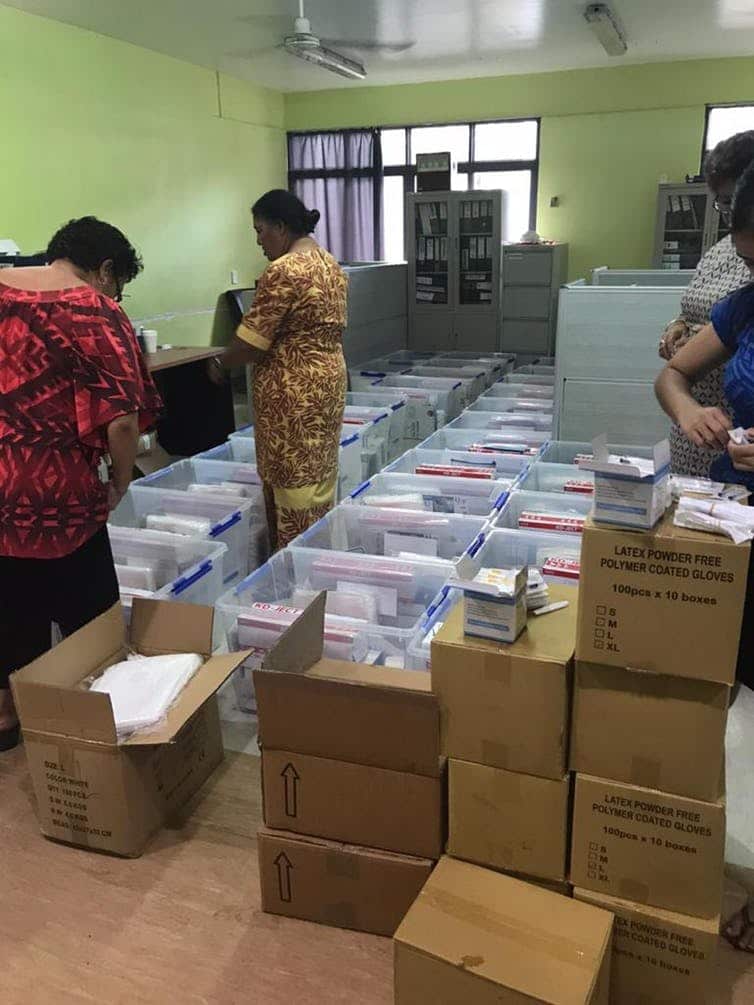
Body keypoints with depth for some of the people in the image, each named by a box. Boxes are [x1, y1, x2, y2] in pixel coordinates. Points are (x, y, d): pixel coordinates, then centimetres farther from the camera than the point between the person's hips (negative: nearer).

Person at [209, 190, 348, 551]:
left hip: (293, 391, -9)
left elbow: (252, 337, -16)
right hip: (329, 379, 9)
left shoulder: (284, 270, -17)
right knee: (319, 480, 15)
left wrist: (220, 363, 1)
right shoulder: (330, 264, 11)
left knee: (293, 484, 0)